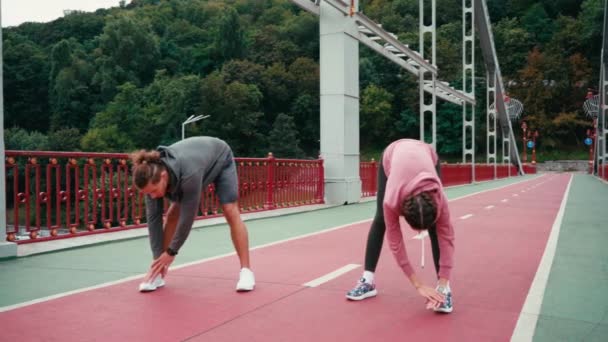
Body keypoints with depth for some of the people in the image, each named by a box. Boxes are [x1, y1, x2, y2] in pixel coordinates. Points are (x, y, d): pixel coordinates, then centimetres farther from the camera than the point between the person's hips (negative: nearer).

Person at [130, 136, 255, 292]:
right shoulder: (153, 176, -30)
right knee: (172, 215, -5)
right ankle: (158, 274, 1)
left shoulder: (189, 173, -48)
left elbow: (188, 216, -37)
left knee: (231, 212, -17)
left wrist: (171, 252, -27)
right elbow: (153, 217, -23)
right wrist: (158, 256, -23)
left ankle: (245, 270, -12)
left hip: (220, 160, -5)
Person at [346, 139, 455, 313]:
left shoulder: (439, 198, -40)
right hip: (391, 155, 0)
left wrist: (443, 283, -34)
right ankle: (368, 281, 4)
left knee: (435, 228, -14)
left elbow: (446, 236, -31)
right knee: (380, 219, -5)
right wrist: (419, 285, -31)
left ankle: (443, 288, -10)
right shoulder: (391, 200, -41)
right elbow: (395, 243, -32)